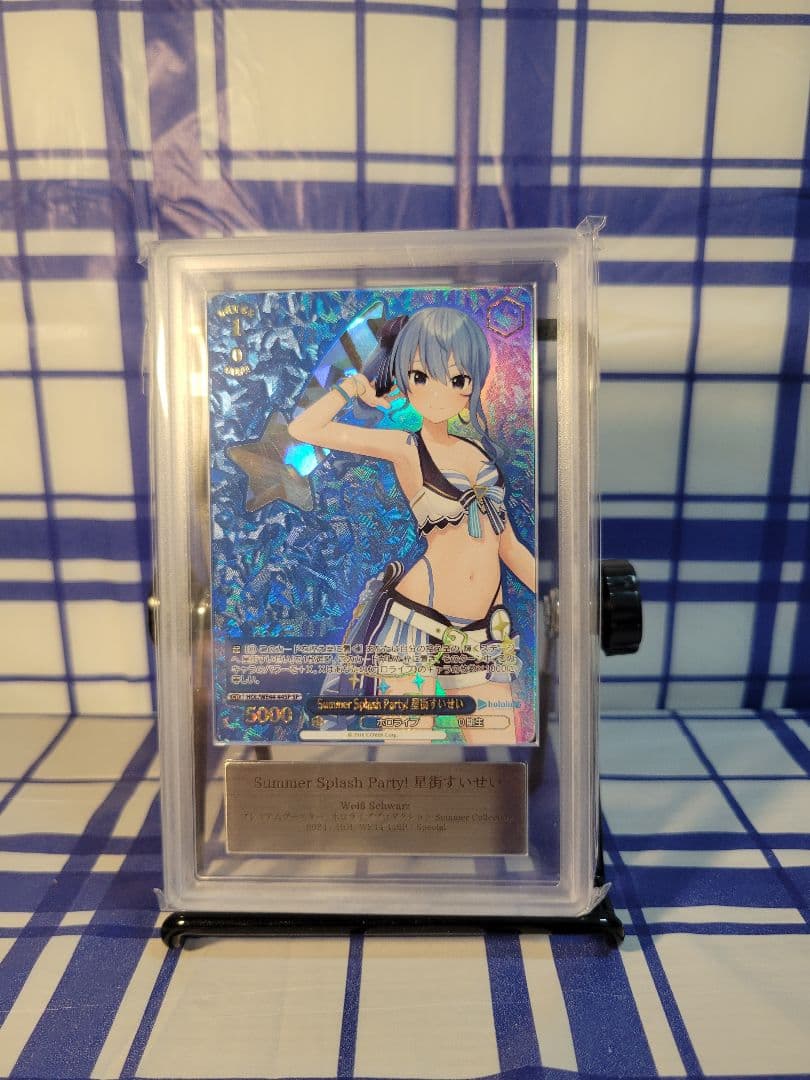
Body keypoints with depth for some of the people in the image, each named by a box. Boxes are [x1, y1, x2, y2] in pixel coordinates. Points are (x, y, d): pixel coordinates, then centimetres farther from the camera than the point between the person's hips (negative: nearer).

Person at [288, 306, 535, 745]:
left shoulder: (478, 446, 11)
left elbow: (510, 547, 15)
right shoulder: (405, 447, -2)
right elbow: (303, 429, -10)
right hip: (414, 624, -5)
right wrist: (357, 383, 4)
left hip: (484, 636, 5)